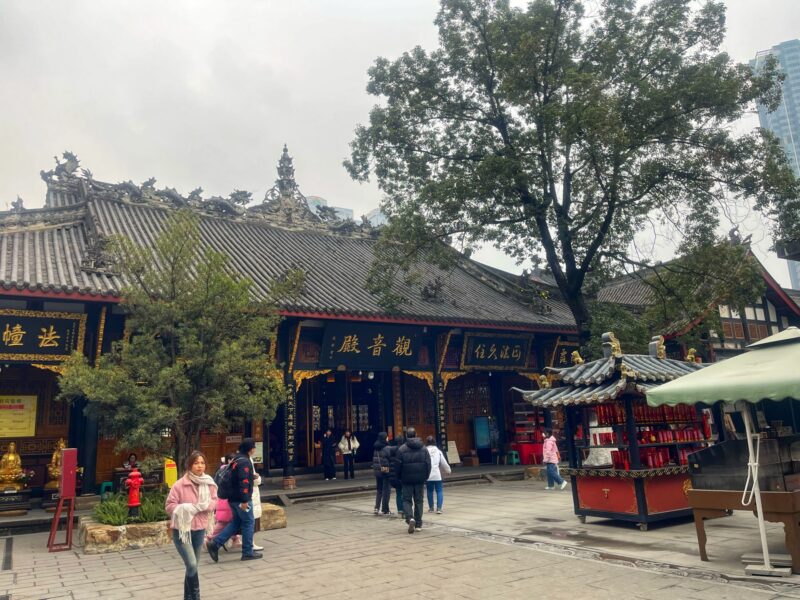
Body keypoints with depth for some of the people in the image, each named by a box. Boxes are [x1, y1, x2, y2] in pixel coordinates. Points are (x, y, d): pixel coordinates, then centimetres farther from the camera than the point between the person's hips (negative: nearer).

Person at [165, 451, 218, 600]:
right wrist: (188, 508, -23)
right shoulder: (180, 484, -15)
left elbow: (214, 501, 4)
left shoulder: (209, 483, -2)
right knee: (192, 565, -13)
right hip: (182, 530, -5)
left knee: (193, 565, 15)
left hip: (199, 529, 5)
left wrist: (206, 505, -16)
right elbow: (169, 506, -12)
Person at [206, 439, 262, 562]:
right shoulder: (245, 462, -17)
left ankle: (215, 543, 9)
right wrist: (245, 500, -26)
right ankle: (247, 552, 8)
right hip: (241, 499, -9)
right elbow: (243, 482, -25)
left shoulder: (236, 460, 14)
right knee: (249, 523, 1)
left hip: (233, 498, 10)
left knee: (236, 522, 17)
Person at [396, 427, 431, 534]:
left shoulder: (402, 449, -8)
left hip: (407, 479, -2)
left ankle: (410, 518, -17)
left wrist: (399, 478, 7)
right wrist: (425, 477, 11)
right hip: (420, 479, 3)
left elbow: (398, 465, -6)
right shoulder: (423, 448, 2)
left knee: (407, 500, 7)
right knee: (418, 501, 11)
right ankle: (418, 524, 13)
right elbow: (428, 464, 2)